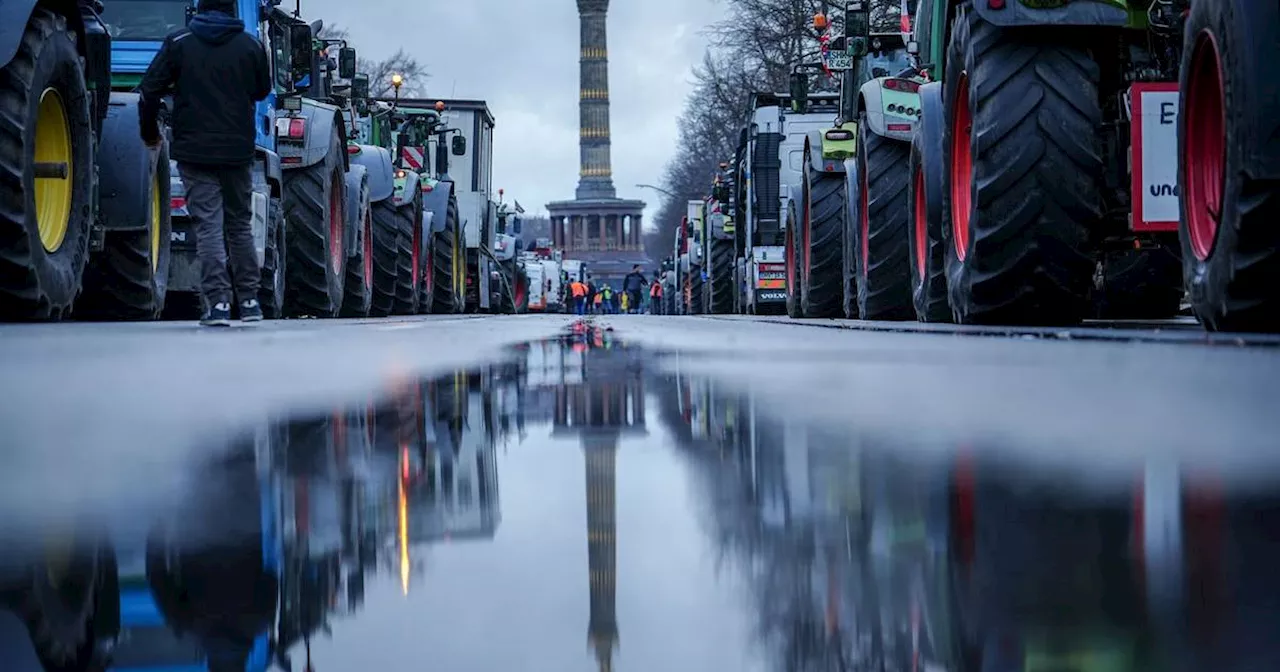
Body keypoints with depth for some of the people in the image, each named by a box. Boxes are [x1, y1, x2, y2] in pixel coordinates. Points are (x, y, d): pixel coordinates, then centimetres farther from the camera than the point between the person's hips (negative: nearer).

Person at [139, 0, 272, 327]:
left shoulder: (178, 43, -3)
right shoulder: (251, 46, 1)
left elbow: (150, 90, -3)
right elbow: (262, 91, 15)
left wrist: (150, 134, 10)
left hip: (194, 151, -2)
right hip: (238, 151, 2)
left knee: (208, 226, -2)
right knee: (240, 225, 14)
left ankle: (218, 302, -11)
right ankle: (249, 300, 18)